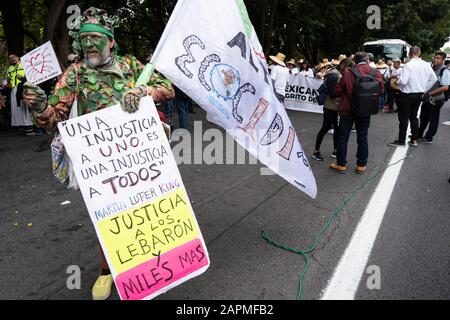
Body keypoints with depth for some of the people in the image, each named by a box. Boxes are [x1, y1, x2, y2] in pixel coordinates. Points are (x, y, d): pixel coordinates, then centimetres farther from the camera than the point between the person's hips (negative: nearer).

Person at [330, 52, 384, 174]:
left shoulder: (348, 72, -12)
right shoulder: (376, 72, -5)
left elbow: (338, 90, -10)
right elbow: (381, 90, -1)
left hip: (347, 109, -2)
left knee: (343, 137, 9)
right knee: (362, 137, 13)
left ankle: (341, 164, 14)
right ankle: (361, 165, 19)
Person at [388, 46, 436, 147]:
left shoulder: (408, 65, -19)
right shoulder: (426, 65, 0)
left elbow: (403, 81, -23)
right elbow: (433, 78, 5)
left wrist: (397, 81, -2)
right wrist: (425, 89, 13)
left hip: (407, 95, -6)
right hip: (419, 94, 6)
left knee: (403, 118, 2)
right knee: (414, 117, 17)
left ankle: (401, 141, 9)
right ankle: (414, 140, 21)